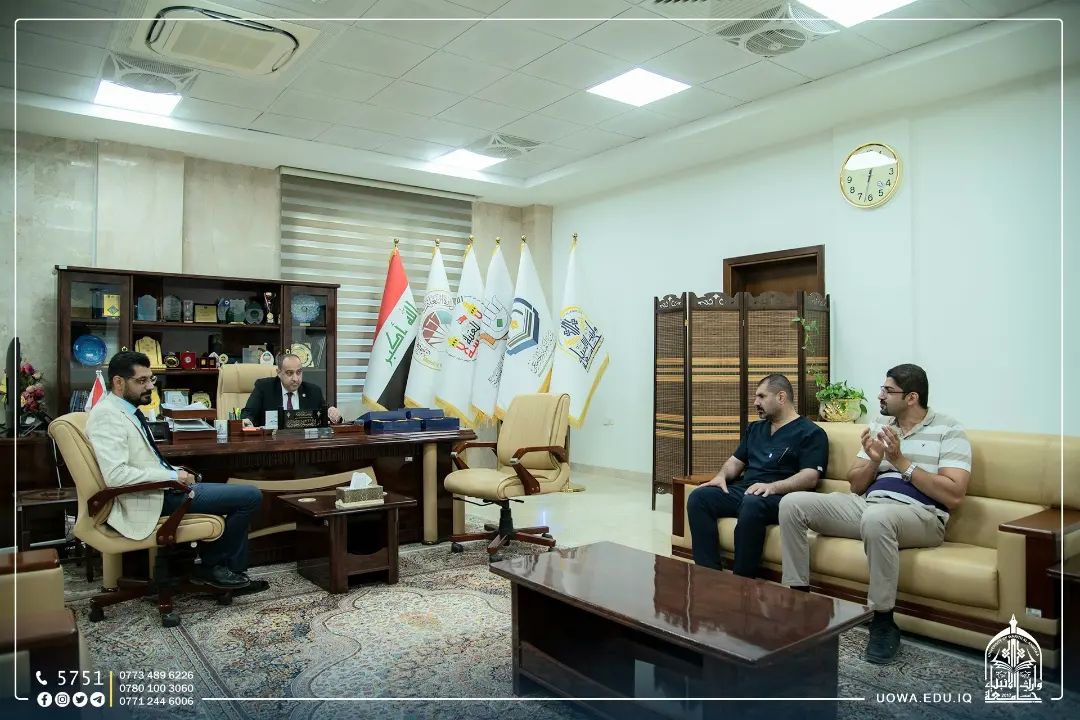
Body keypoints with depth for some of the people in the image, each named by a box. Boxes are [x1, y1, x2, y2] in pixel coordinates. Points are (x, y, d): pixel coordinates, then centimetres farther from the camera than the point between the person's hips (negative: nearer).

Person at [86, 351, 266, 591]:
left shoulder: (128, 410, 13)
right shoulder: (107, 415, -17)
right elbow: (115, 475, -28)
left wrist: (176, 472, 4)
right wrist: (173, 476, -20)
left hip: (163, 487, 10)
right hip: (154, 498, -10)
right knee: (250, 496, -12)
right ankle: (212, 567, 7)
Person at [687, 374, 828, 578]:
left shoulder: (810, 433, 4)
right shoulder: (755, 428, 27)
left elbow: (810, 477, -9)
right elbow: (736, 461, 28)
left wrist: (772, 487, -24)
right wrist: (722, 476, 4)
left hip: (778, 497, -7)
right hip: (742, 490, 7)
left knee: (752, 504, -39)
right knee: (699, 497, -19)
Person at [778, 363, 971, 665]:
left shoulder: (949, 430, 0)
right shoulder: (879, 425, 16)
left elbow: (954, 495, -12)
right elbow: (856, 486, 15)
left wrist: (902, 462, -13)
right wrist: (874, 460, -6)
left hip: (920, 516, -6)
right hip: (867, 505, 6)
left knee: (876, 517, -42)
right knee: (792, 503, -11)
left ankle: (883, 623, -24)